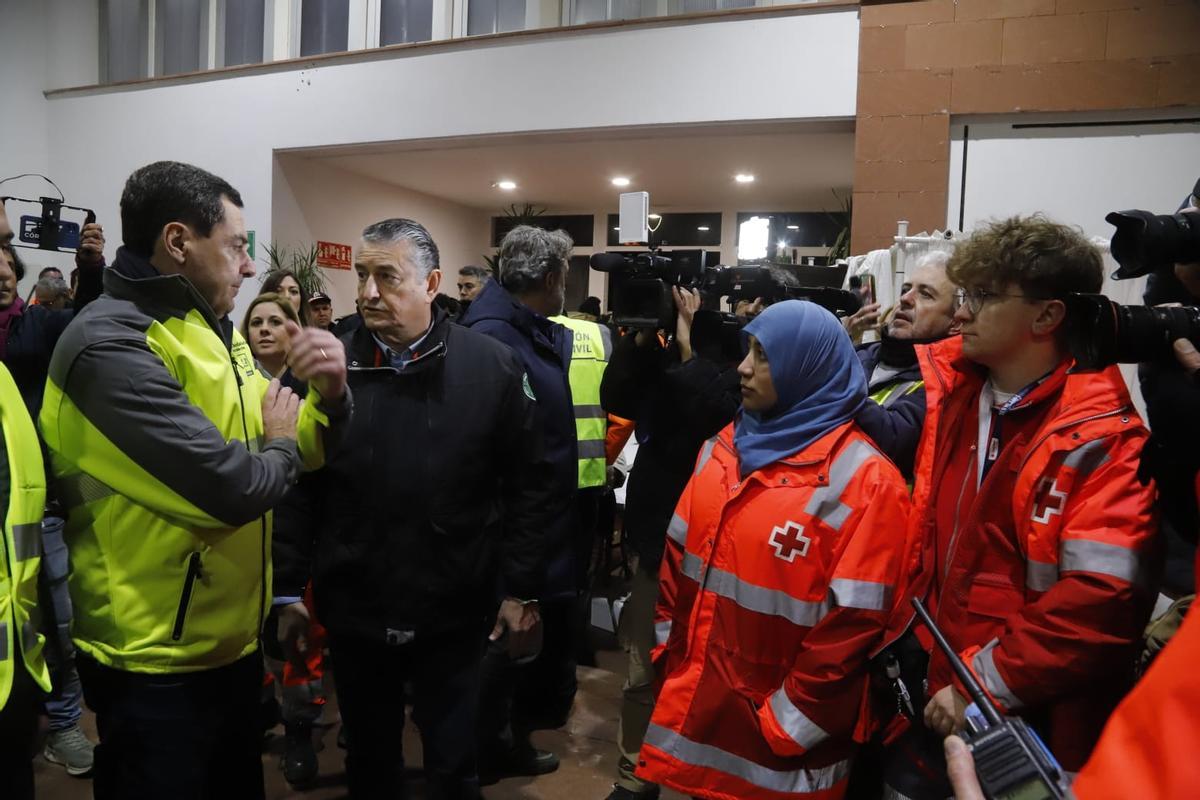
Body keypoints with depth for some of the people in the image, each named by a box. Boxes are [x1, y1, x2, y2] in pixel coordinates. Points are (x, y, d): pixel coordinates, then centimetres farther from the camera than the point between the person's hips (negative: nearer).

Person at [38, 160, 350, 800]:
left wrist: (329, 396, -11)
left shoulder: (210, 331, 9)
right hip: (156, 659, -9)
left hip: (231, 638, 9)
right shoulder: (110, 344, -22)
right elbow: (234, 487, -31)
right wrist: (281, 444, -10)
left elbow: (301, 450, 10)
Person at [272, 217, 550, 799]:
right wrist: (288, 591, 1)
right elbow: (297, 487, 1)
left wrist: (523, 591, -4)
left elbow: (527, 484, -4)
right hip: (352, 612, 2)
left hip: (453, 615, -2)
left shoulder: (493, 368, -7)